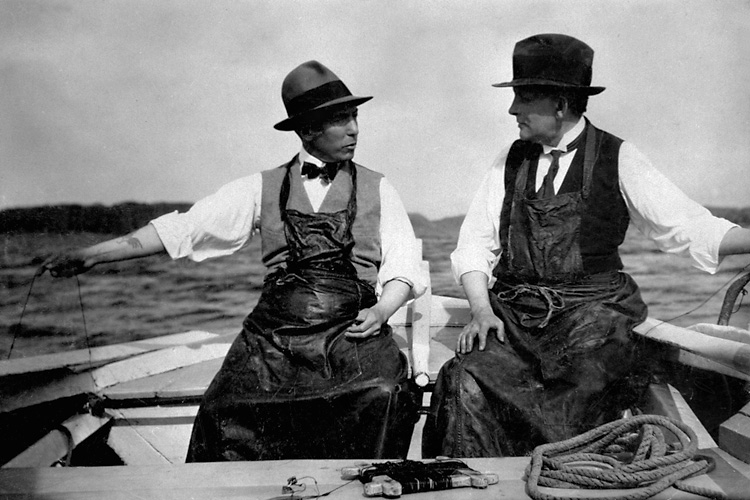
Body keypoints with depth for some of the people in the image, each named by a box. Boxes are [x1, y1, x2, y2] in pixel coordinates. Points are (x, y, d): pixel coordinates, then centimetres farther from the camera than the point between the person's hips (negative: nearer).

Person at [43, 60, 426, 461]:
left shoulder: (376, 189, 13)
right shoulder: (263, 188, 12)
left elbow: (403, 265, 9)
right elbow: (182, 229, 9)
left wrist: (381, 311, -11)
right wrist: (93, 255, 4)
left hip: (353, 334, -1)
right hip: (273, 336, 1)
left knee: (383, 395, -28)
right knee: (227, 416, -20)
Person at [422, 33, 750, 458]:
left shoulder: (619, 160, 3)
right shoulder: (510, 162, 11)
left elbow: (687, 228, -2)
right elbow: (475, 245, 7)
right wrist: (482, 310, -8)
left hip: (594, 309, -2)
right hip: (513, 311, 2)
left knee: (587, 389, -30)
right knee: (467, 382, -24)